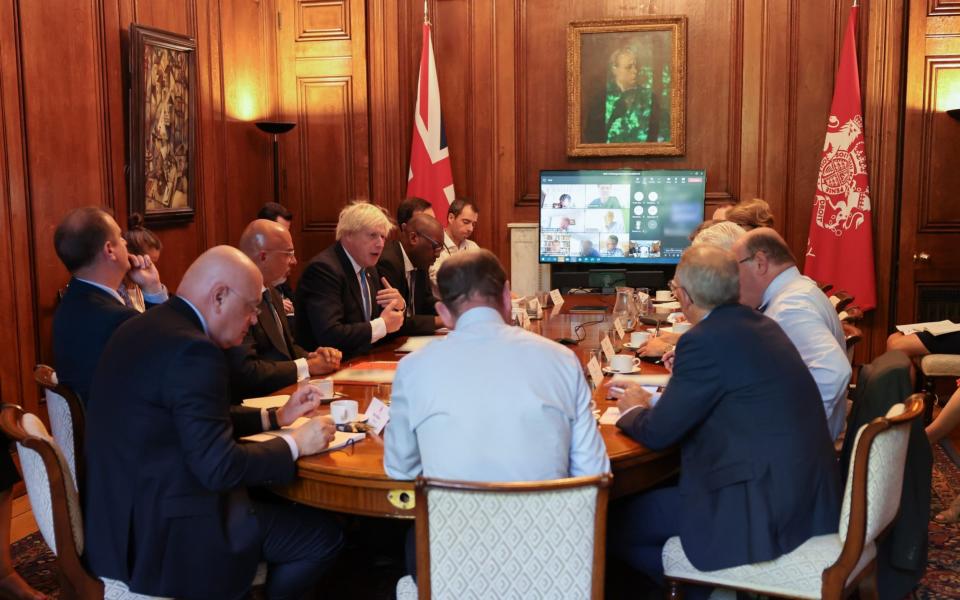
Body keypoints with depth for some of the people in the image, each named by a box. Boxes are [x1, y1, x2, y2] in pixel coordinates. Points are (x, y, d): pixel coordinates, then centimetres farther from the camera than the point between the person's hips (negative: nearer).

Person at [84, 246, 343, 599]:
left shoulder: (142, 329, 7)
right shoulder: (192, 349, -23)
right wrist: (295, 444, -10)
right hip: (163, 533, -10)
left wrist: (275, 417, 16)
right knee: (322, 535, 0)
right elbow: (219, 467, -25)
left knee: (275, 504, 24)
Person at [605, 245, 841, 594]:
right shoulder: (760, 325, 8)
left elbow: (657, 434, -11)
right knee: (656, 494, 23)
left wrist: (632, 410, 10)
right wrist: (648, 401, 24)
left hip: (763, 507, -9)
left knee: (616, 525, 2)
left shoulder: (705, 340, -18)